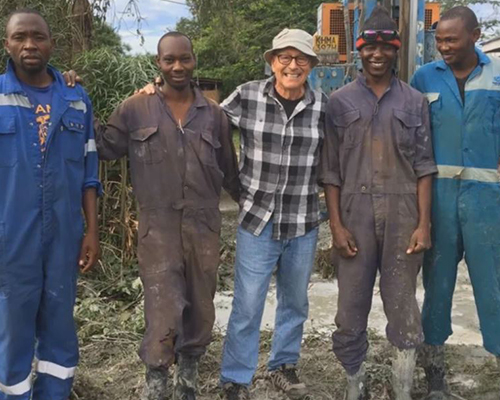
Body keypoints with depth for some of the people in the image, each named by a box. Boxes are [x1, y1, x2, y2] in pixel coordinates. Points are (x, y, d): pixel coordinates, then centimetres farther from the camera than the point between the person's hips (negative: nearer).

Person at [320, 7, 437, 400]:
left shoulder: (415, 101, 7)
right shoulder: (340, 102, 5)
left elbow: (424, 166, 4)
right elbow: (331, 169, 3)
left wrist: (424, 223, -4)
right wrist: (336, 225, -4)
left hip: (403, 214, 0)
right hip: (355, 214, 0)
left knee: (403, 305, 7)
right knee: (351, 305, 6)